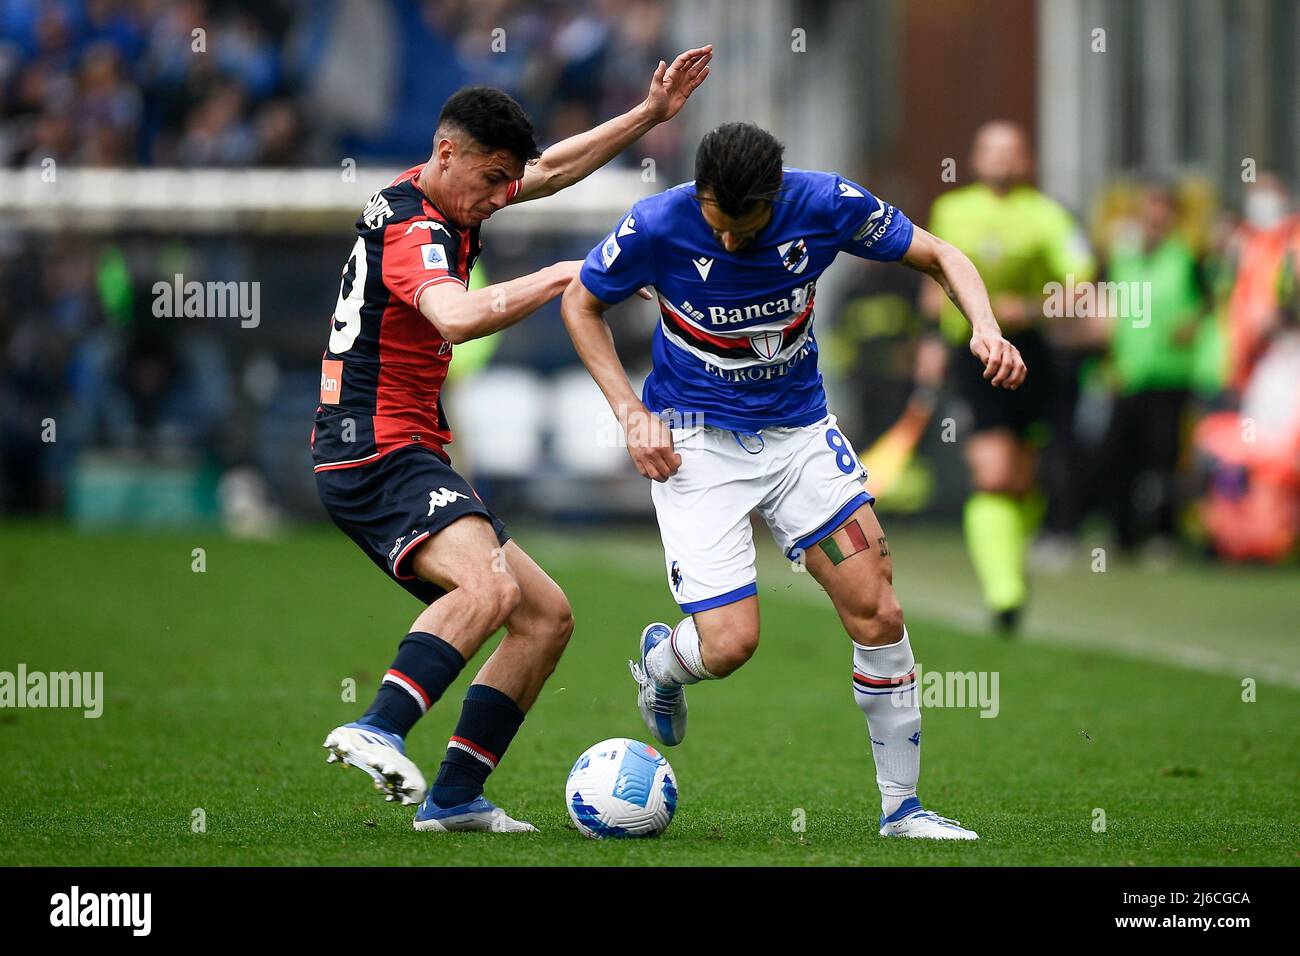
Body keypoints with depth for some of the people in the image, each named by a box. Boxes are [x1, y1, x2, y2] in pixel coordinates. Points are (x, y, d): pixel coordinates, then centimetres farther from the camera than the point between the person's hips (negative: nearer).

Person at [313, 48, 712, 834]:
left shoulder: (444, 201, 15)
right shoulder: (413, 228, -16)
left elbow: (553, 169, 29)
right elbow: (456, 317, -37)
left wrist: (652, 113, 25)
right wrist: (562, 277, -33)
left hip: (409, 460, 10)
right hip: (378, 454, -10)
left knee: (547, 616, 8)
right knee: (489, 586, -34)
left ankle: (455, 796, 5)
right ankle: (376, 733, -42)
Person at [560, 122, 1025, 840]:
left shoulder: (828, 206, -16)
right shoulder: (655, 227, -20)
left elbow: (938, 256, -1)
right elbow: (580, 303, -1)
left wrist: (984, 328, -20)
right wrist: (632, 415, -10)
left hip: (800, 430, 3)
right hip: (695, 439, -3)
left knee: (877, 615, -6)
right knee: (729, 643, -14)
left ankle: (900, 807, 9)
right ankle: (657, 664, 24)